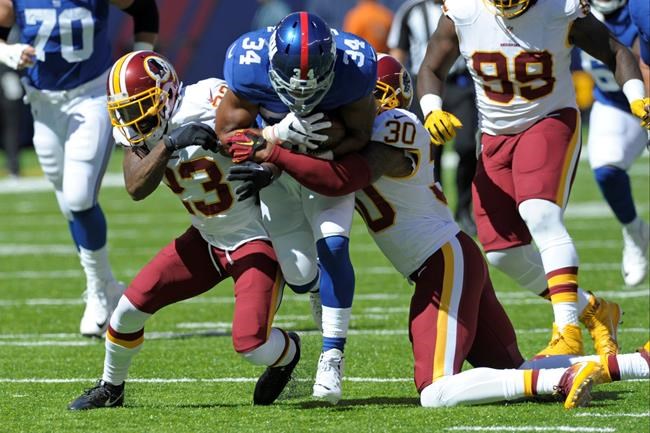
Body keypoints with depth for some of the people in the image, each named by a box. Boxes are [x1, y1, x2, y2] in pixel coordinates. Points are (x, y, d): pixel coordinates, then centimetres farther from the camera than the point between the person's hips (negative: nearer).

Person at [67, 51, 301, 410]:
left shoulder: (211, 100, -23)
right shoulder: (144, 131, -5)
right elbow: (136, 188, -20)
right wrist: (168, 145, -34)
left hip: (257, 238, -6)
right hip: (206, 239, 6)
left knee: (251, 345, -19)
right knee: (131, 305, -2)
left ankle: (288, 351, 19)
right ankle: (111, 389, 24)